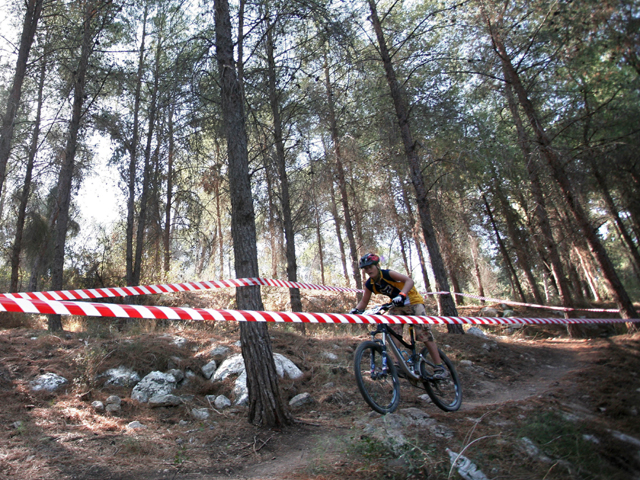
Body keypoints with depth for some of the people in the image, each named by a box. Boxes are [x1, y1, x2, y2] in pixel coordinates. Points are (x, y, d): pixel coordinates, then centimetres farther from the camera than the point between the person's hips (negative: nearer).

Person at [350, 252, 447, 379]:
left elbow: (409, 280, -36)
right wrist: (356, 309, -25)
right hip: (397, 306, 6)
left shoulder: (388, 274, -25)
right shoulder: (369, 284, -8)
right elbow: (364, 302, -4)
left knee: (425, 332, -12)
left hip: (412, 301, -6)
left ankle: (439, 366, -7)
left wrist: (402, 294, -53)